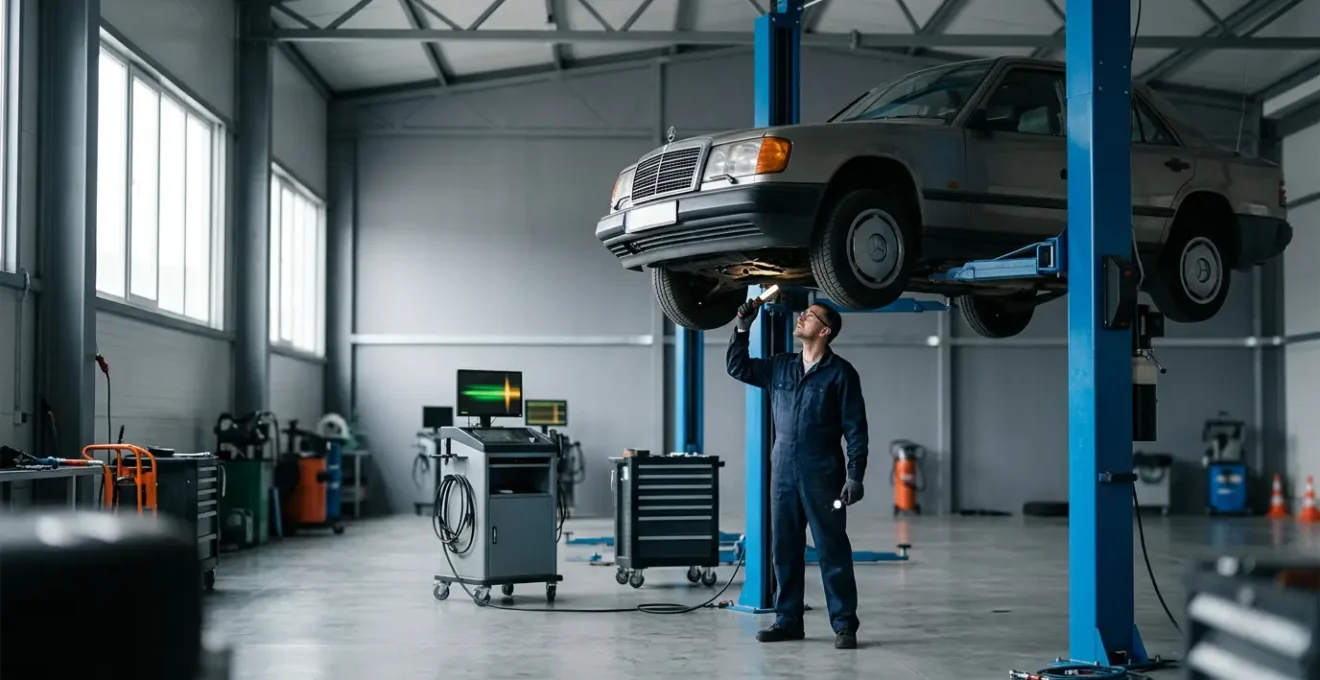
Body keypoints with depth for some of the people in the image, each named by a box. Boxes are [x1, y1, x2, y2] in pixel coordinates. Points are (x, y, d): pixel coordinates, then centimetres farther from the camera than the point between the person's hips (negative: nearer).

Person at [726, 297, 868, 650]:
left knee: (833, 551, -2)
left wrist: (855, 476, -13)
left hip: (823, 475, -5)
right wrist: (742, 329, 8)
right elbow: (739, 368, 21)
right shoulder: (780, 367, 11)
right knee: (784, 550, 9)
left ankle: (844, 625, 3)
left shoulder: (840, 373, -4)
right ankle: (788, 620, 17)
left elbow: (855, 428, -6)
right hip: (783, 472, 5)